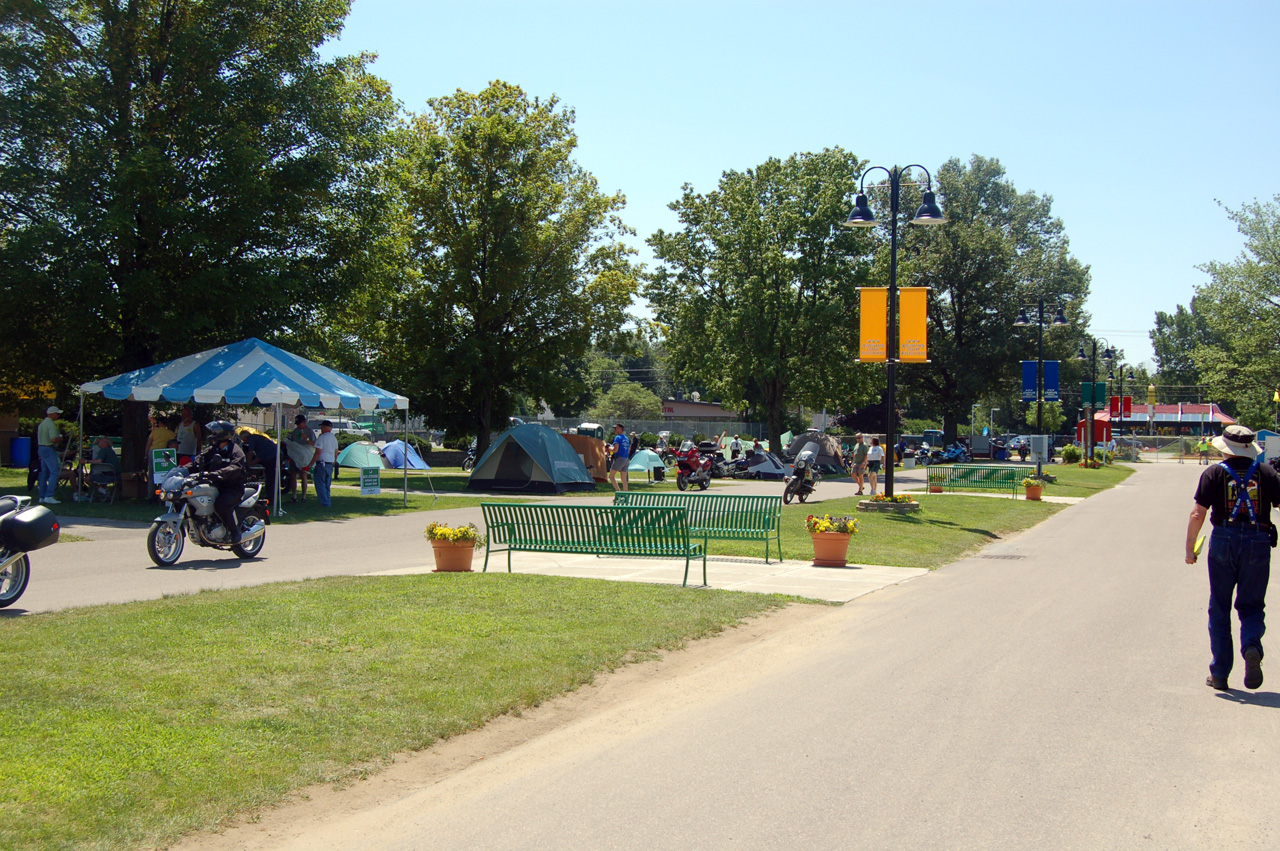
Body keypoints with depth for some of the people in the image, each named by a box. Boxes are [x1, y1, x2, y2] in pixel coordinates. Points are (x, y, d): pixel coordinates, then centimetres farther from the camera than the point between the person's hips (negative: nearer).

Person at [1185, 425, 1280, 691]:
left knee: (1220, 609, 10)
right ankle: (1252, 647, -19)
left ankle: (1219, 674, 11)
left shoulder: (1214, 473, 0)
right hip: (1258, 543, 1)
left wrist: (1190, 548, 0)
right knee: (1251, 607, 12)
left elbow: (1198, 513, -6)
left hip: (1224, 541, -1)